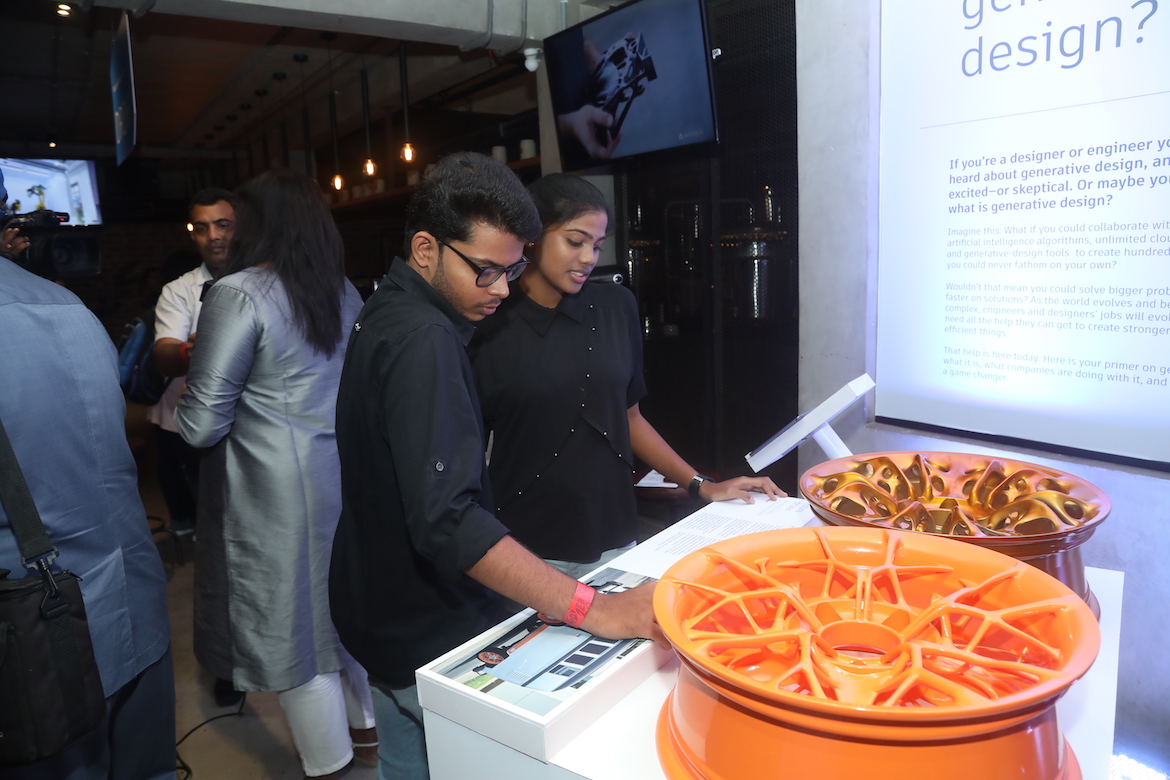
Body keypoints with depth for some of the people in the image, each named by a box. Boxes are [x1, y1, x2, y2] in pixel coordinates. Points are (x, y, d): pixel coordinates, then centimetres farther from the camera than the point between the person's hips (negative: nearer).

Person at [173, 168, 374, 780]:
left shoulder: (240, 295, -15)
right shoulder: (345, 293, 7)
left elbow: (201, 425, -17)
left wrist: (180, 407, 5)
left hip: (278, 493, -7)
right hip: (346, 473, 7)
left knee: (292, 628, 8)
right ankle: (367, 731, 39)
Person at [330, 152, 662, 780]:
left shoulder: (387, 315, 5)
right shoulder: (422, 342, -27)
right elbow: (447, 521, -36)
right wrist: (592, 609, -38)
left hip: (382, 607, 9)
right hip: (431, 637, -9)